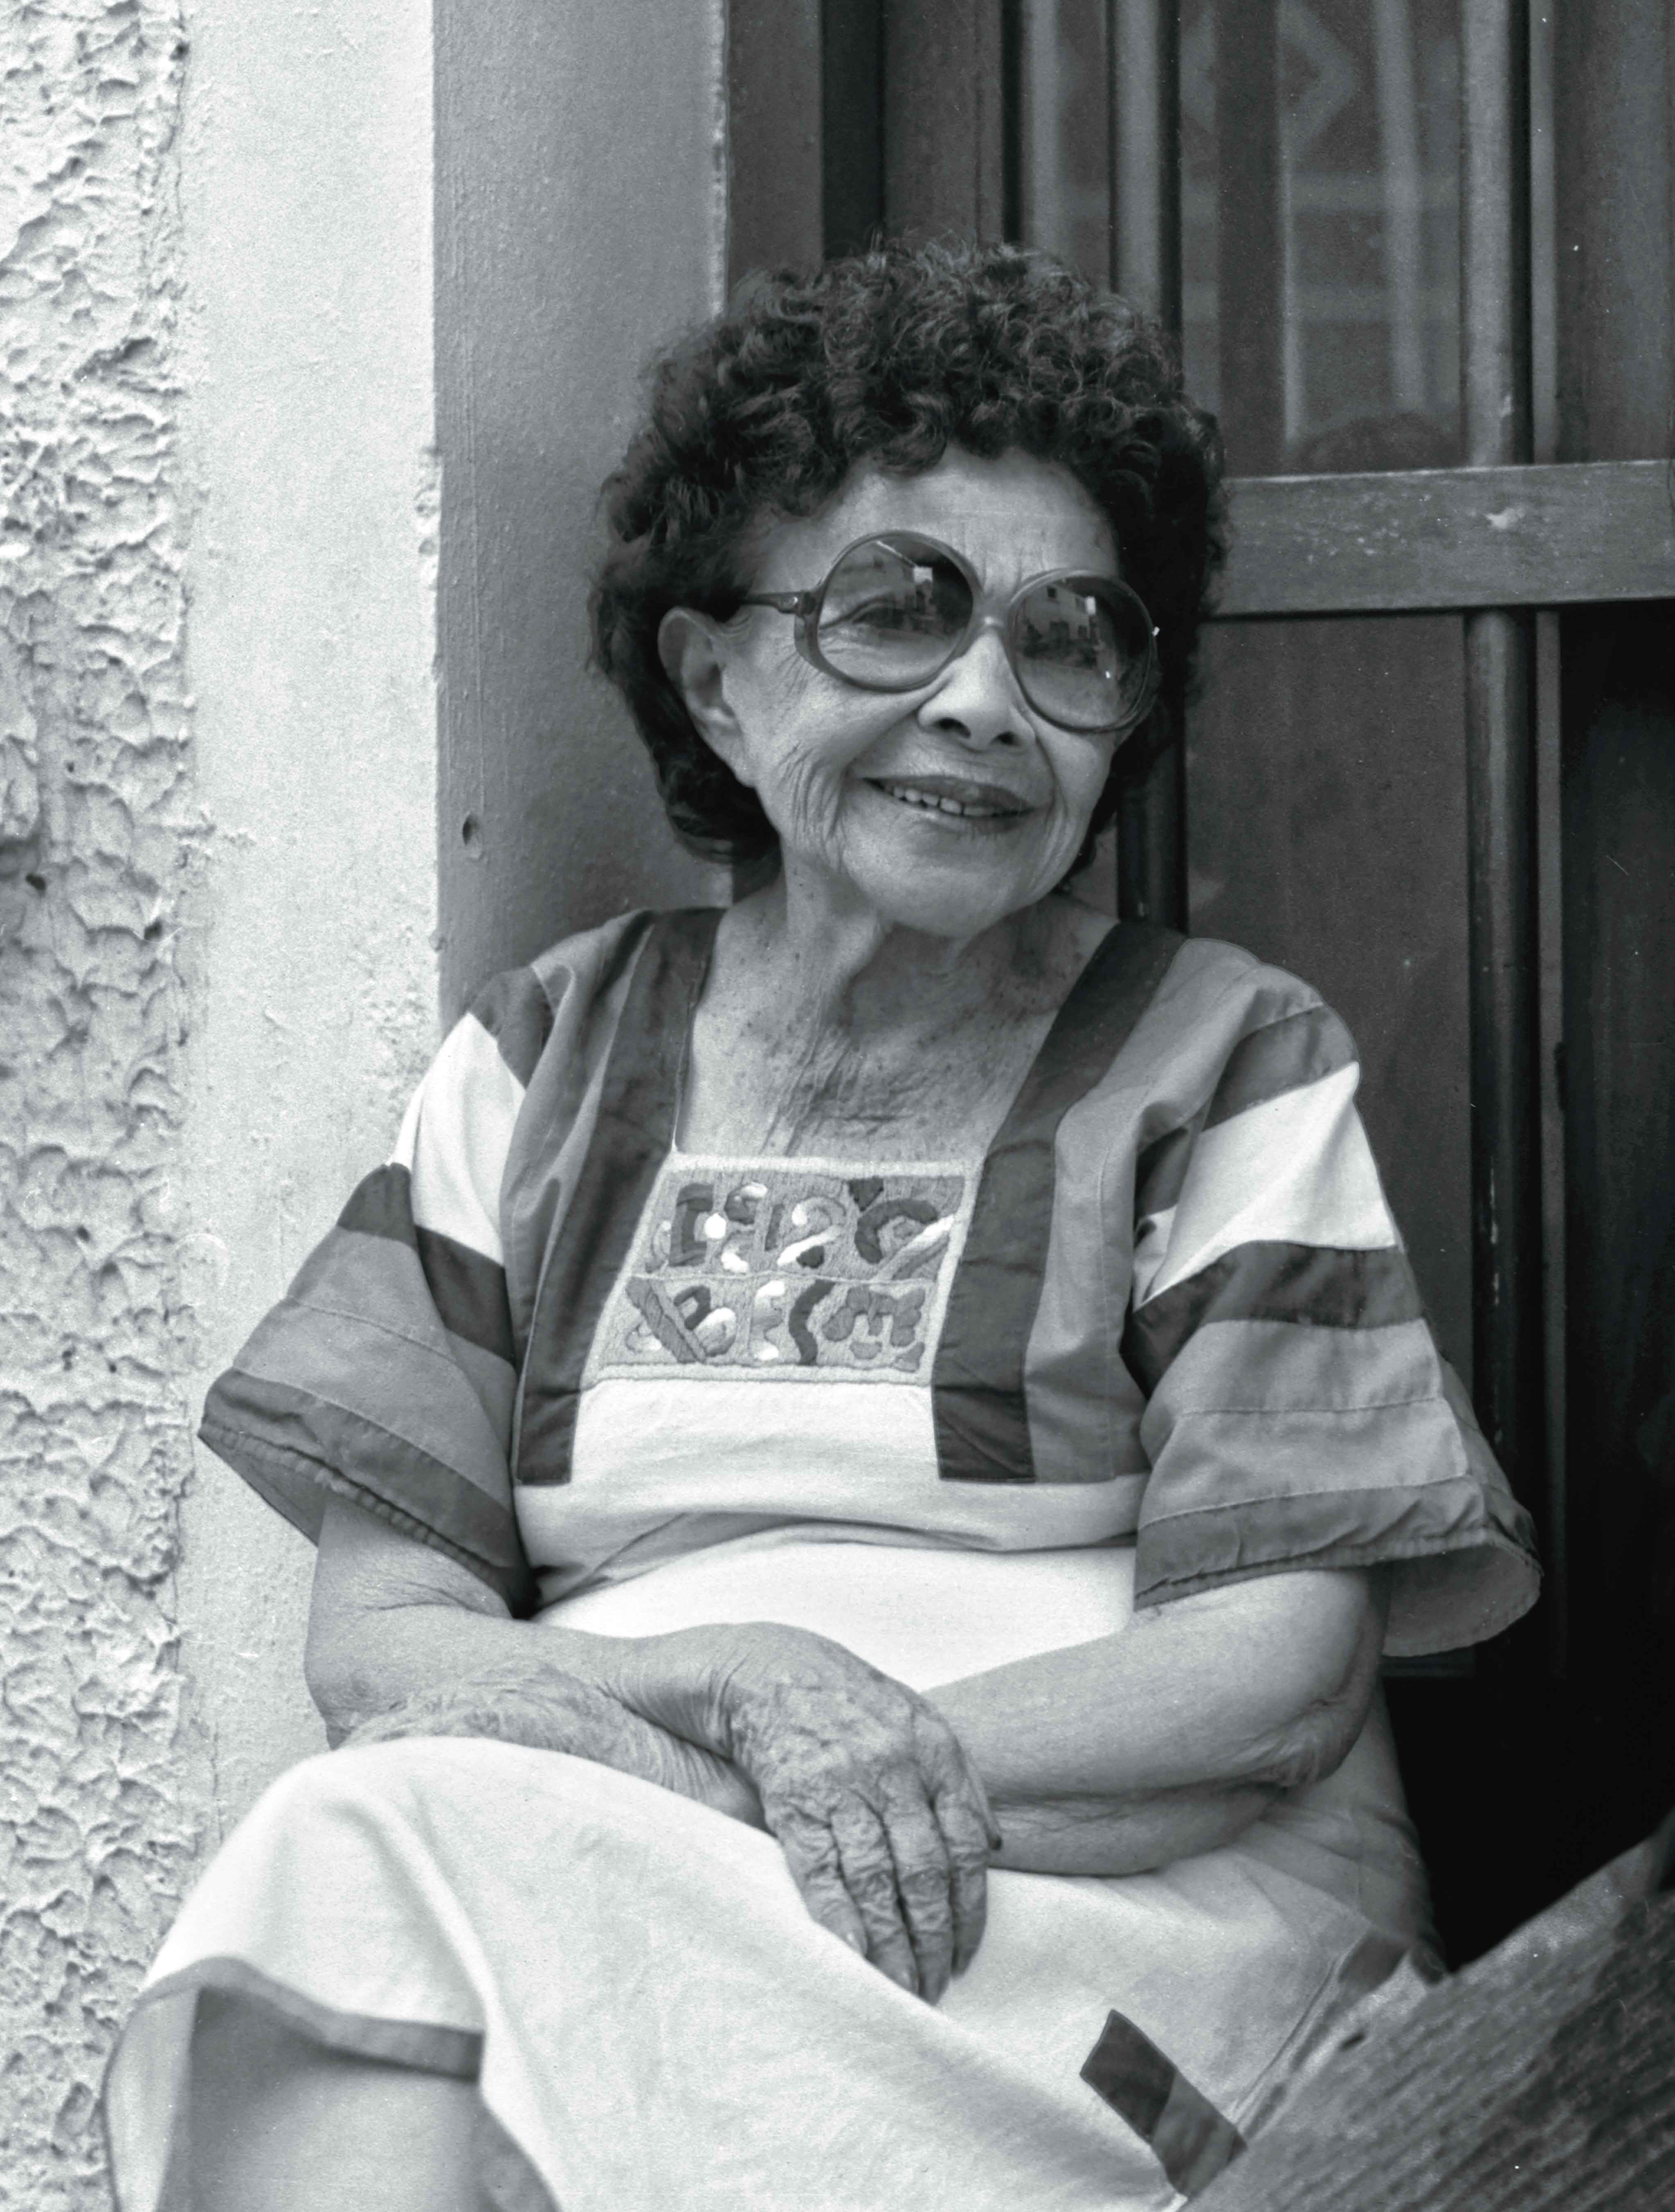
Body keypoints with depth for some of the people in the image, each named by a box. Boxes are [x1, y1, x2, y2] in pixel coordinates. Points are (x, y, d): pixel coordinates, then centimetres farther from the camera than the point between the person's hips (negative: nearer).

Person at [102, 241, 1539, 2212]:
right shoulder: (548, 1061, 15)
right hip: (579, 1873, 3)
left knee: (394, 1858, -29)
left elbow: (1286, 1670, -4)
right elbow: (379, 1630, 6)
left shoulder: (1227, 1067, 7)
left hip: (1132, 1910, -3)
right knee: (357, 1860, -32)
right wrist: (738, 1689, -17)